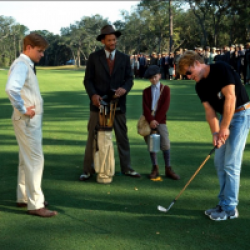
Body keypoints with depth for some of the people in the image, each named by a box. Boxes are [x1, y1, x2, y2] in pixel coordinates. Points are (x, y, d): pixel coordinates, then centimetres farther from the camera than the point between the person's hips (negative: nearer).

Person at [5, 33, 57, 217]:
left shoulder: (28, 65, 14)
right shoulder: (21, 65, -16)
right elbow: (11, 89, -33)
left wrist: (27, 109, 12)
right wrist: (23, 109, -23)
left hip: (33, 119, 10)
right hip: (27, 120, -10)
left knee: (27, 159, 17)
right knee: (35, 160, -7)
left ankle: (24, 198, 28)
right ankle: (35, 204, -1)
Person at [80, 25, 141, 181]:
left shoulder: (124, 58, 7)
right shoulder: (94, 57, 2)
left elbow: (129, 78, 2)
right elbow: (88, 80, -1)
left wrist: (125, 88, -20)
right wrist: (93, 94, -19)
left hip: (118, 104, 2)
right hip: (99, 103, -2)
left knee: (123, 137, 9)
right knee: (93, 137, 2)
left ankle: (126, 168, 20)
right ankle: (88, 170, 11)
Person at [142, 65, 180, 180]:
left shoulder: (165, 89, 6)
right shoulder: (146, 91, 11)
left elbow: (165, 106, -4)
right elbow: (145, 107, -1)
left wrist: (156, 120, -12)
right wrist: (150, 120, -16)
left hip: (160, 120, -2)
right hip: (149, 121, 2)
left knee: (166, 144, -9)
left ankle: (168, 169, -2)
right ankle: (155, 168, 12)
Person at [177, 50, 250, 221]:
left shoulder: (221, 69, -18)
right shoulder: (200, 86, 5)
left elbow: (230, 97, -23)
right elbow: (209, 110, 0)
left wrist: (224, 127, -20)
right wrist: (215, 132, -15)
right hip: (224, 117, 8)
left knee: (231, 163, -8)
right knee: (219, 162, 8)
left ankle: (230, 208, 1)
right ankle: (224, 203, 19)